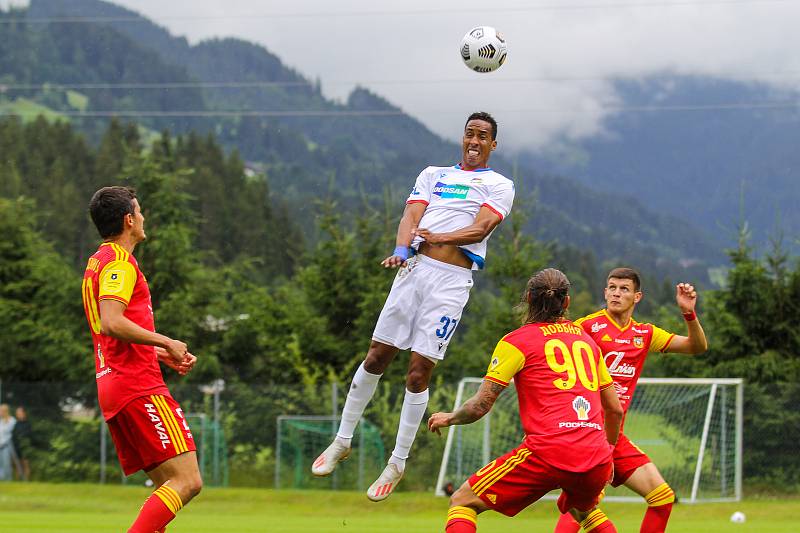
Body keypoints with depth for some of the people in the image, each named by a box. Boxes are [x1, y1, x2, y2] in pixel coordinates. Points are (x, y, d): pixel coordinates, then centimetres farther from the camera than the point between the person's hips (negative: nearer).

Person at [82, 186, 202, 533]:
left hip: (110, 387, 10)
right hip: (138, 387, -10)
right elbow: (111, 323, -23)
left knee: (168, 485, 8)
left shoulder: (96, 263, 23)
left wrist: (162, 354, 22)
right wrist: (167, 343, -13)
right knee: (187, 481, -14)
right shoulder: (120, 262, -9)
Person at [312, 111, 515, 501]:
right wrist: (402, 249, -15)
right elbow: (412, 215, 5)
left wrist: (440, 238, -20)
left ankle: (398, 462, 5)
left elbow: (481, 228, -6)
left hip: (452, 279, -3)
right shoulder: (434, 175, 19)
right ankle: (342, 442, 17)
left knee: (419, 372, -6)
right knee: (376, 357, 3)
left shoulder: (499, 186, 9)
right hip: (415, 267, 3)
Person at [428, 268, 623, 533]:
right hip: (597, 460, 6)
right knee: (582, 509, 37)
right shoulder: (586, 340, 20)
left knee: (462, 502, 4)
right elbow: (615, 409, 24)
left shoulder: (517, 341, 5)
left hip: (549, 452, -6)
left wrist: (449, 418, 24)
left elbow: (480, 406, 4)